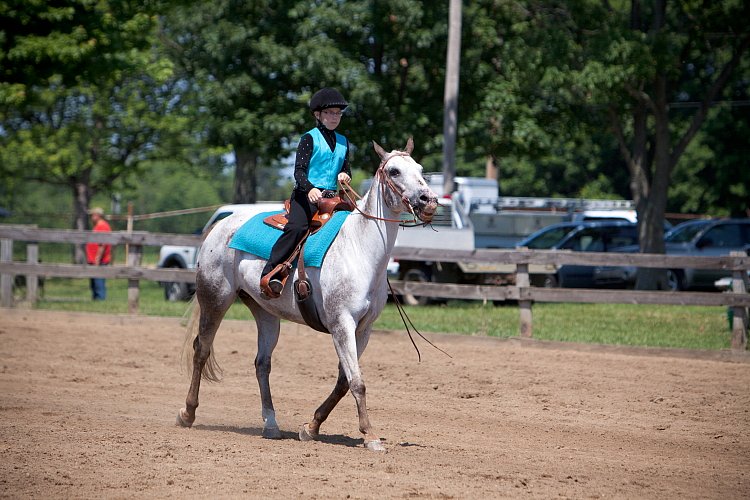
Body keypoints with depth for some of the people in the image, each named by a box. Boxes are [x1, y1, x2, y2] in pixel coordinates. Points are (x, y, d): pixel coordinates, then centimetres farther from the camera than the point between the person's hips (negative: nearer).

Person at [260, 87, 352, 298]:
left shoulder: (343, 142, 19)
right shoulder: (309, 139, 0)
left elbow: (346, 169, 25)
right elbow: (299, 171, -9)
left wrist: (345, 175, -1)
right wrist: (309, 189, -28)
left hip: (331, 195, 6)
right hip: (306, 194, -6)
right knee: (297, 226, -31)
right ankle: (270, 275, -34)